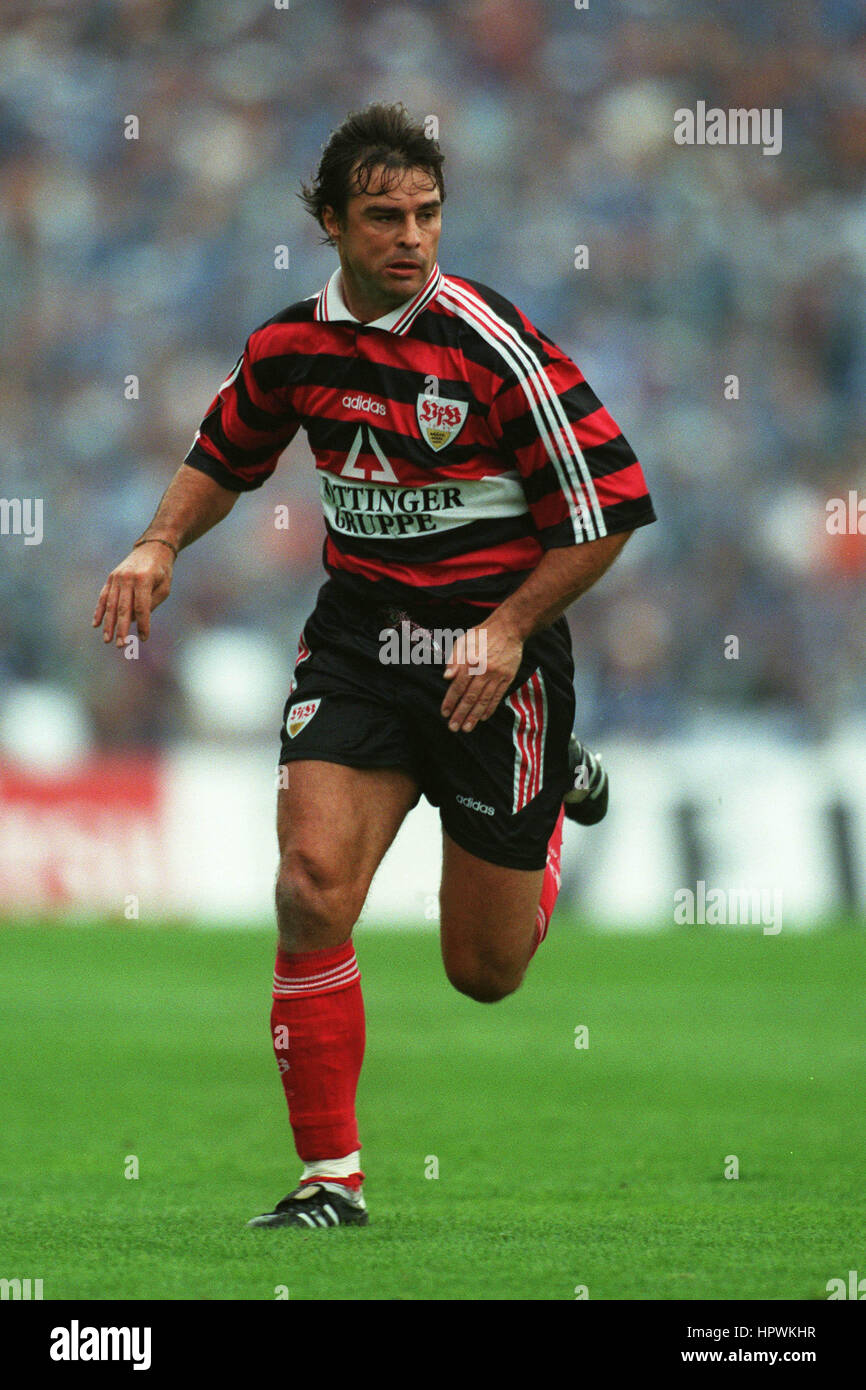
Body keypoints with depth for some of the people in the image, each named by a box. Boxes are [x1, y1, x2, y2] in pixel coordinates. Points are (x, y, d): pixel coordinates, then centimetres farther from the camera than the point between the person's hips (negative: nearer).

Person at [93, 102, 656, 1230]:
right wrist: (162, 545, 3)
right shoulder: (293, 344, -1)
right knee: (312, 883, -19)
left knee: (486, 970, 6)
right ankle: (332, 1176, -8)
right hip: (357, 633, 3)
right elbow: (224, 457, 20)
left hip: (494, 645, -3)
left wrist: (510, 627, -17)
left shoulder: (495, 347, -17)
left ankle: (558, 797, 41)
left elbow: (610, 505, -11)